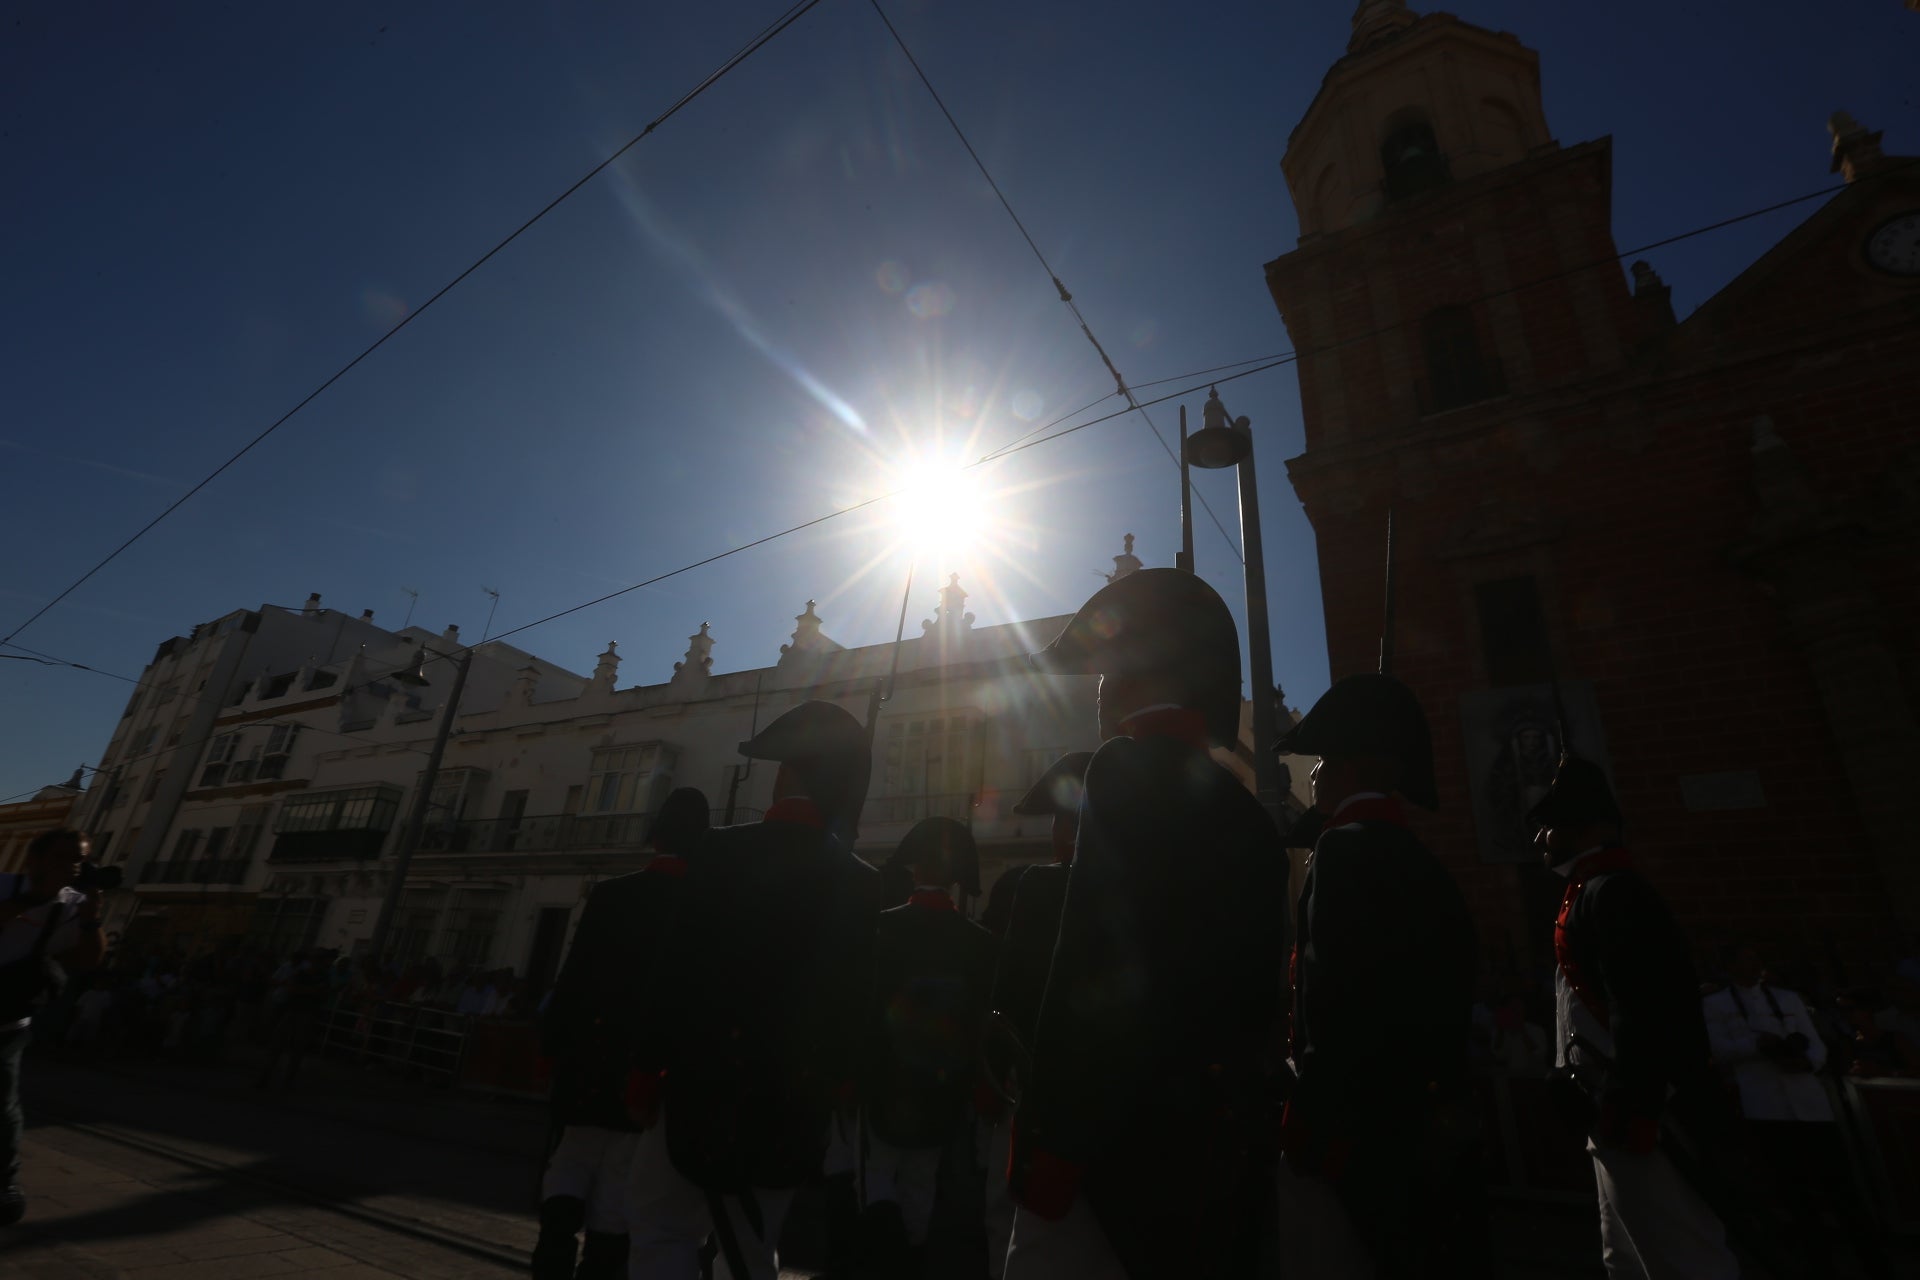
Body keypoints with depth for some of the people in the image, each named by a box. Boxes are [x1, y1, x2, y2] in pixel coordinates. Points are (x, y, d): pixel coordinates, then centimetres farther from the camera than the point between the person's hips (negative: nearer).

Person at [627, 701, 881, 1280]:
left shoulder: (724, 853, -11)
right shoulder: (866, 889, -2)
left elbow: (674, 972, -11)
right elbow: (859, 1008, 0)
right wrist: (824, 1091, 11)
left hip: (705, 1092, -4)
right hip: (791, 1113, 4)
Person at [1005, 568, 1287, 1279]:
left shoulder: (1134, 768, -14)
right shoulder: (1246, 812, 14)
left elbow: (1094, 975, -21)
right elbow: (1255, 995, 15)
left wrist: (1052, 1144, -17)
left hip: (1125, 1150, -9)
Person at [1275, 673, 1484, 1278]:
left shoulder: (1347, 848, -18)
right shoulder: (1424, 865, 11)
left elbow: (1334, 1014, -24)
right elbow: (1444, 1011, 15)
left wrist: (1304, 1130, -15)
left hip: (1354, 1136, -9)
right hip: (1426, 1135, 9)